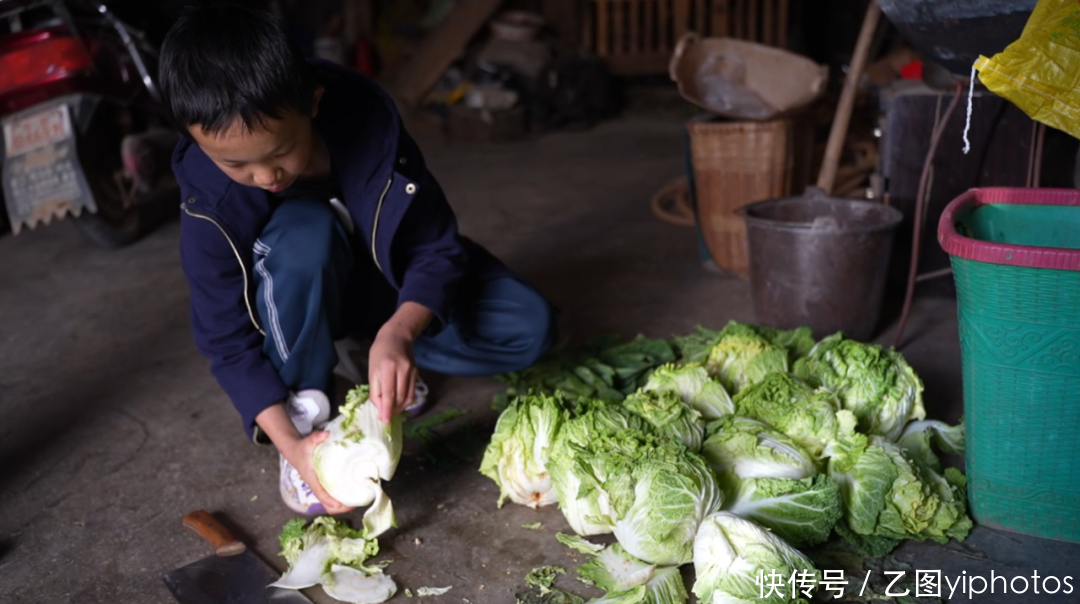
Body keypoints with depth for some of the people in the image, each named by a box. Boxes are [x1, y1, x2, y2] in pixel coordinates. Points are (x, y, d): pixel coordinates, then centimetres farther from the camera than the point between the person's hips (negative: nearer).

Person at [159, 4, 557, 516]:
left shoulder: (368, 119, -31)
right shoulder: (209, 198, -29)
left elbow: (437, 249, -26)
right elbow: (228, 340, -22)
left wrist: (397, 334, -44)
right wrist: (289, 442, -34)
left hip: (387, 276, 2)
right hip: (299, 306, -1)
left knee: (530, 329, -16)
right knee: (303, 233, -38)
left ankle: (361, 345, 2)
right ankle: (308, 408, -15)